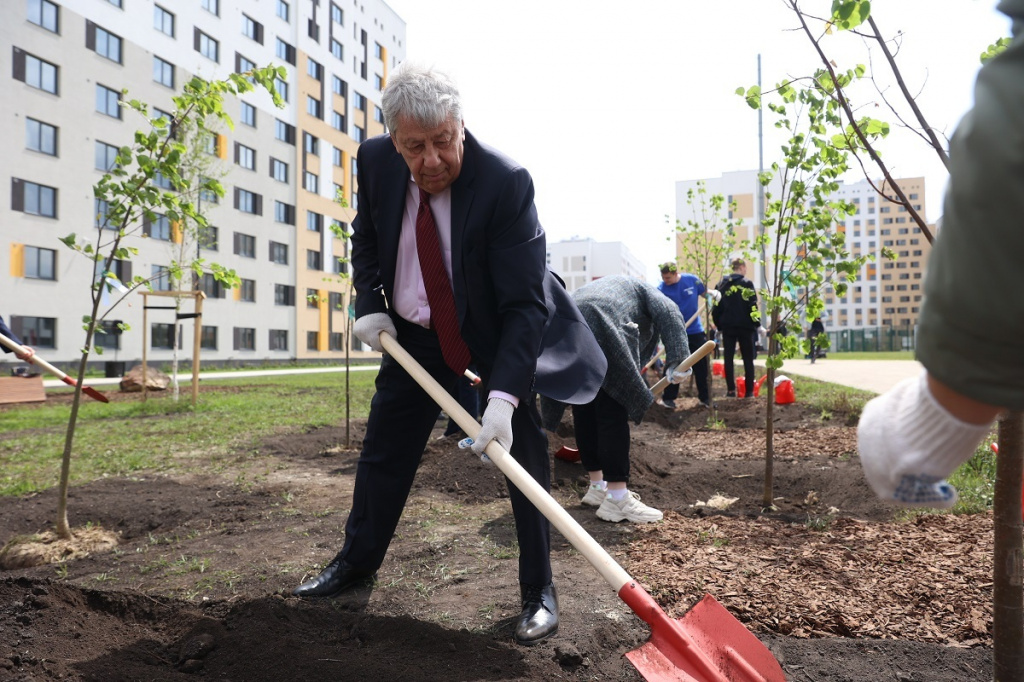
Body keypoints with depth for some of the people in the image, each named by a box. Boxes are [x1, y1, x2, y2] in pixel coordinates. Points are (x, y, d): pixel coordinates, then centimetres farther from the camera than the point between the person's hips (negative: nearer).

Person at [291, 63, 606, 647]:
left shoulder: (507, 182, -31)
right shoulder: (375, 160, -15)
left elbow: (524, 303, -33)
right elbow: (366, 238, 7)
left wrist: (503, 395, -42)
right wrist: (370, 304, -7)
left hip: (499, 331, -4)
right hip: (415, 332, 4)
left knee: (524, 451, -4)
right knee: (385, 446, 13)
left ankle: (539, 591, 12)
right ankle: (358, 560, 35)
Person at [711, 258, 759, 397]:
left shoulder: (722, 284, 8)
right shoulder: (747, 283, -4)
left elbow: (716, 307, 7)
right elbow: (752, 306, -9)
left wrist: (719, 324, 12)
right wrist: (756, 323, -2)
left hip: (727, 326, 3)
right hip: (745, 326, -3)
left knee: (728, 358, 5)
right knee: (748, 358, 5)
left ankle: (731, 390, 1)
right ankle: (749, 391, 3)